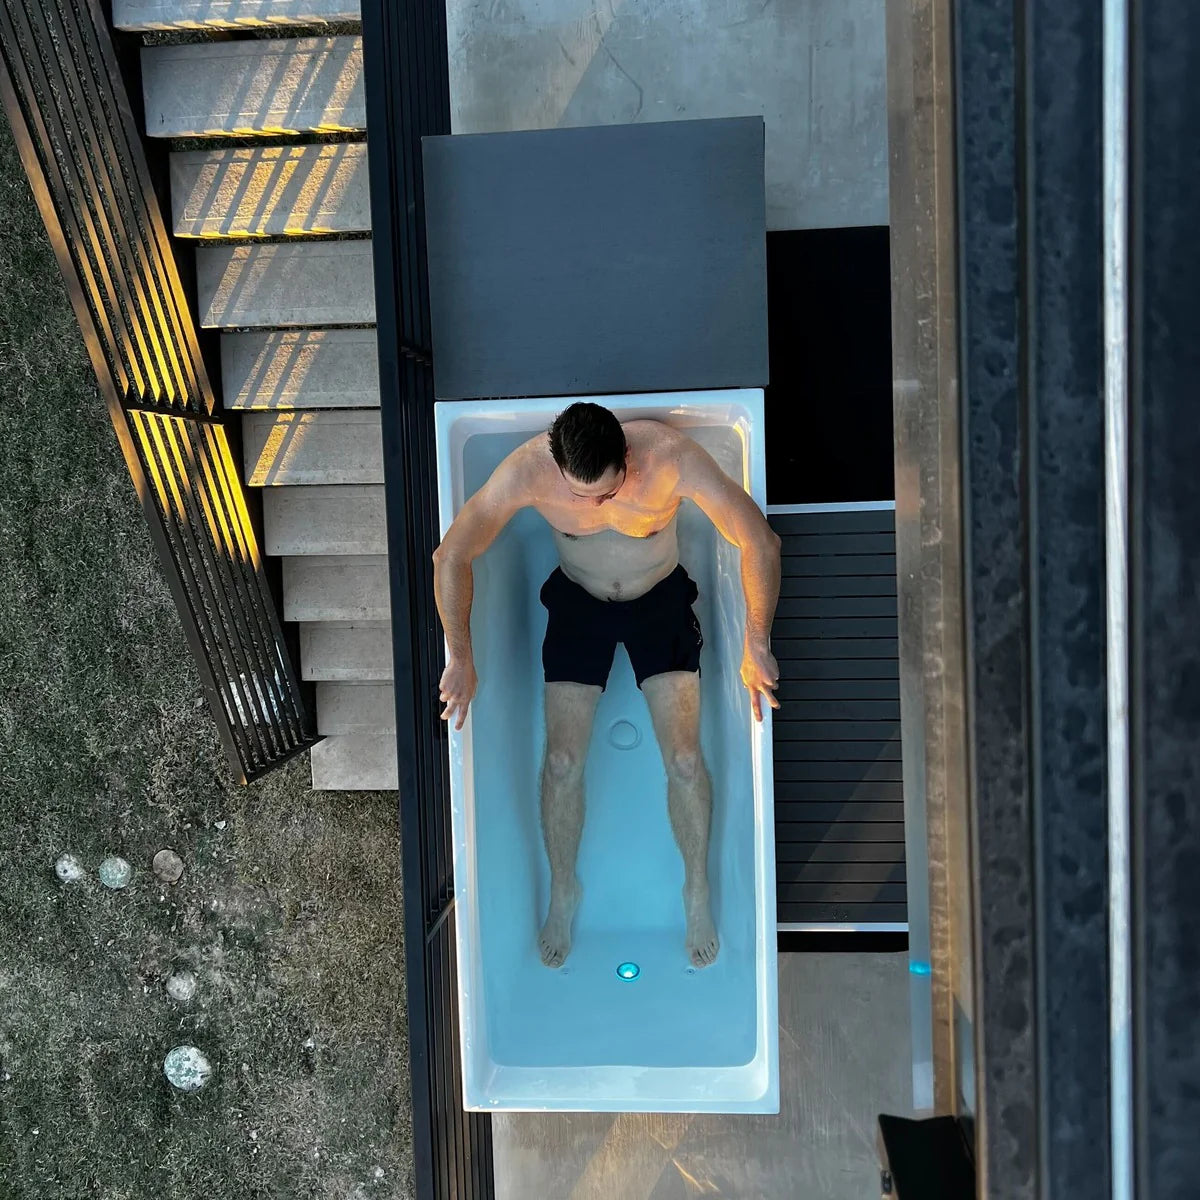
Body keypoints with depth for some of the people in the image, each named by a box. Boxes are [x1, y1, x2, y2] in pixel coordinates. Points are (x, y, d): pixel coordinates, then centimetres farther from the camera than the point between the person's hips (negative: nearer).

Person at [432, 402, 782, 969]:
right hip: (577, 603, 1)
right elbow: (450, 557, -18)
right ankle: (563, 891, 22)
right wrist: (461, 659, -15)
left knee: (684, 759, -9)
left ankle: (697, 889, 18)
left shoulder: (672, 457, -32)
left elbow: (760, 543, -24)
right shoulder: (527, 470, -29)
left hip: (662, 601, 0)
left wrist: (755, 647, -23)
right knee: (562, 761, -5)